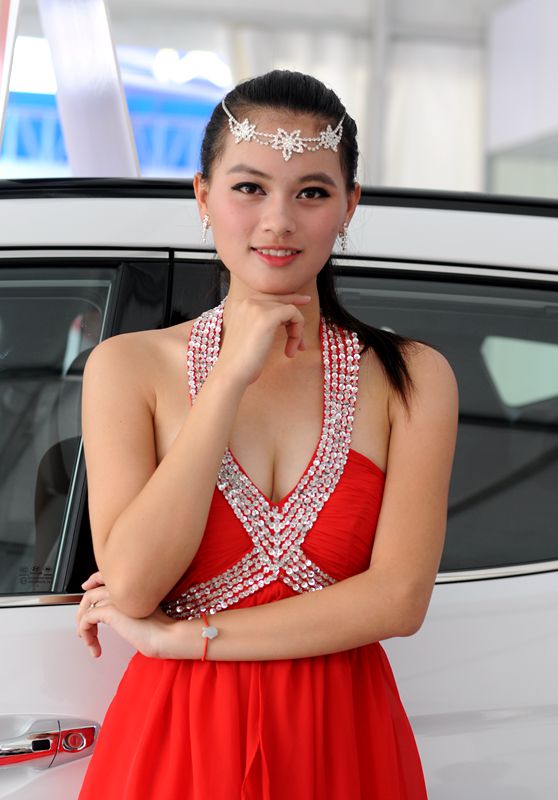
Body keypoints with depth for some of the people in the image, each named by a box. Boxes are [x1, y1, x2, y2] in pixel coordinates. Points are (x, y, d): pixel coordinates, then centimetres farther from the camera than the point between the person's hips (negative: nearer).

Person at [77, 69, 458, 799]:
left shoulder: (412, 377, -5)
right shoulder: (129, 366, -5)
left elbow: (400, 597, -14)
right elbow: (131, 585, -15)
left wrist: (179, 637, -14)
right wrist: (232, 377, -17)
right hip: (175, 739, 0)